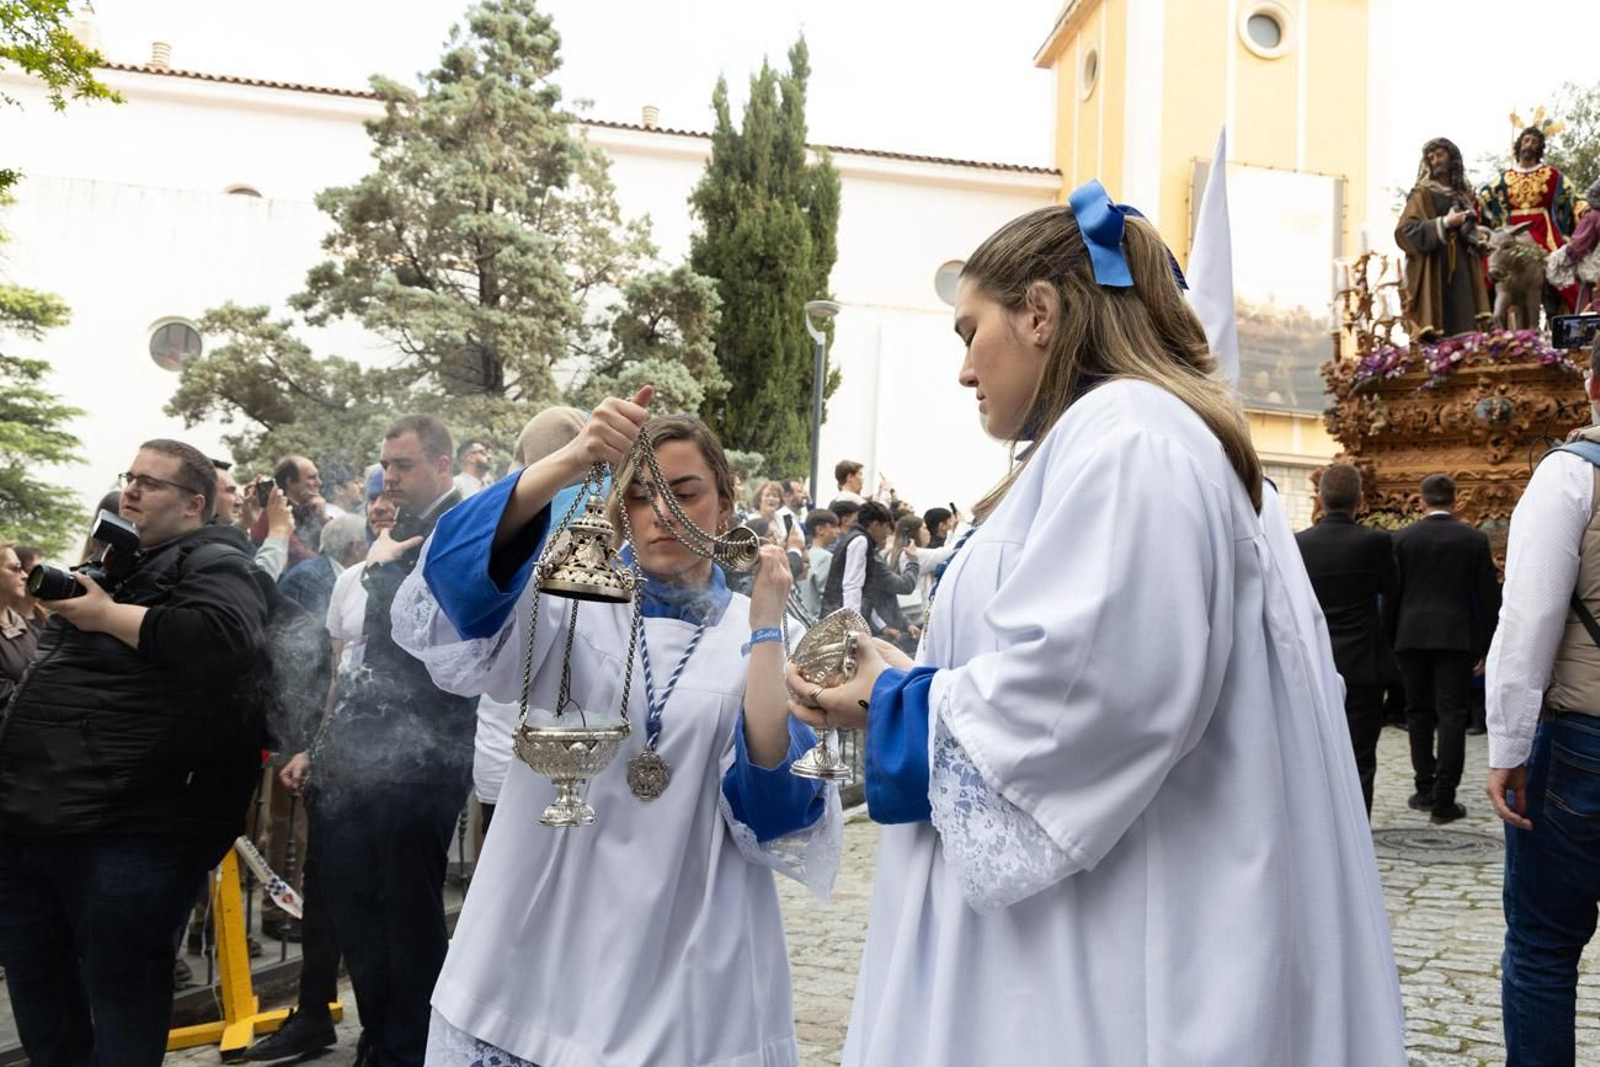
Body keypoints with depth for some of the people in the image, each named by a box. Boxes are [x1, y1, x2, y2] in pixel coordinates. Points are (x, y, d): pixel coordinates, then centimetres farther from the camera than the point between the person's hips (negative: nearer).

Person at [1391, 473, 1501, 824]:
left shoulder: (1402, 539, 0)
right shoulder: (1475, 539, -1)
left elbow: (1391, 594, 1)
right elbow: (1489, 596, 1)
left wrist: (1392, 641, 10)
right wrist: (1485, 645, 10)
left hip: (1412, 636, 1)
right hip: (1456, 637, -1)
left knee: (1419, 713, 12)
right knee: (1451, 716, 0)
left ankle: (1425, 789, 16)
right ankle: (1443, 800, -2)